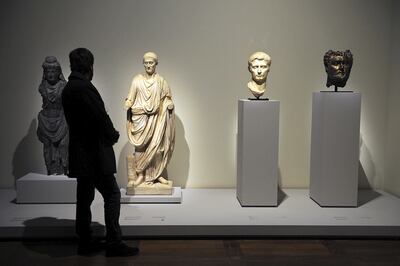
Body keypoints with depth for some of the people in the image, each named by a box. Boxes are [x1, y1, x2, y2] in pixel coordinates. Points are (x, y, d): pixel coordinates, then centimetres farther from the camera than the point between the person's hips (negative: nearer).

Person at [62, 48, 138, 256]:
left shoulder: (68, 88, 12)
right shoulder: (84, 87, -17)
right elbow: (100, 116, -19)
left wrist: (109, 134, 11)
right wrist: (114, 135, 0)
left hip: (80, 153, 10)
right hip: (94, 153, -9)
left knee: (84, 197, 14)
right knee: (112, 194, -3)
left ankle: (84, 242, 22)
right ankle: (113, 243, 0)